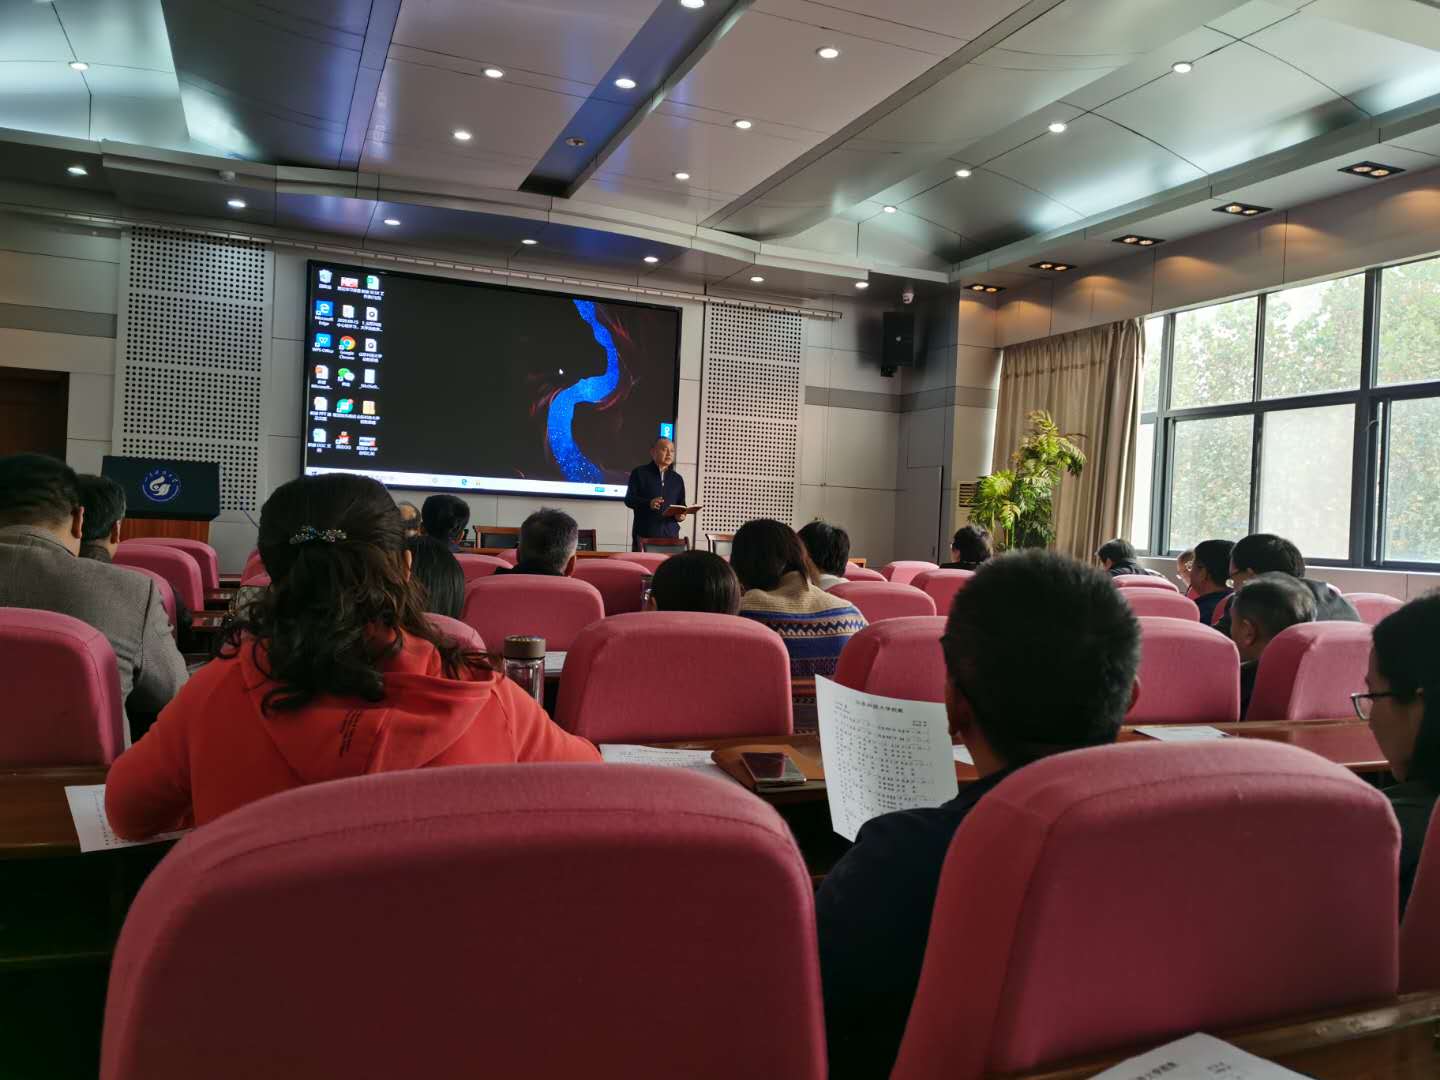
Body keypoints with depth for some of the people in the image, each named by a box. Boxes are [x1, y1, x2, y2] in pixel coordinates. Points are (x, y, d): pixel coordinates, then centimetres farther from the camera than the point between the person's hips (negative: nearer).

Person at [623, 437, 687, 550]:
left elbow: (682, 504, 21)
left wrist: (681, 515, -3)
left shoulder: (677, 479, 18)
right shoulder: (639, 473, 6)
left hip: (670, 534, 3)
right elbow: (629, 499, 0)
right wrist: (648, 503, -18)